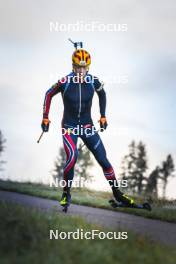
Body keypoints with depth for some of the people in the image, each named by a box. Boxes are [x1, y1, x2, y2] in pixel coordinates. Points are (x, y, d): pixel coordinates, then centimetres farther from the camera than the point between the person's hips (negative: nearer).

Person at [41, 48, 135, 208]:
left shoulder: (94, 82, -11)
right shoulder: (65, 82, -18)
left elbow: (102, 94, 12)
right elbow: (49, 95, 0)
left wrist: (103, 116, 12)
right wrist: (45, 118, 2)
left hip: (87, 126, 3)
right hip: (69, 127, -2)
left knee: (103, 160, -4)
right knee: (72, 157, -25)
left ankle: (117, 194, 13)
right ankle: (66, 194, -3)